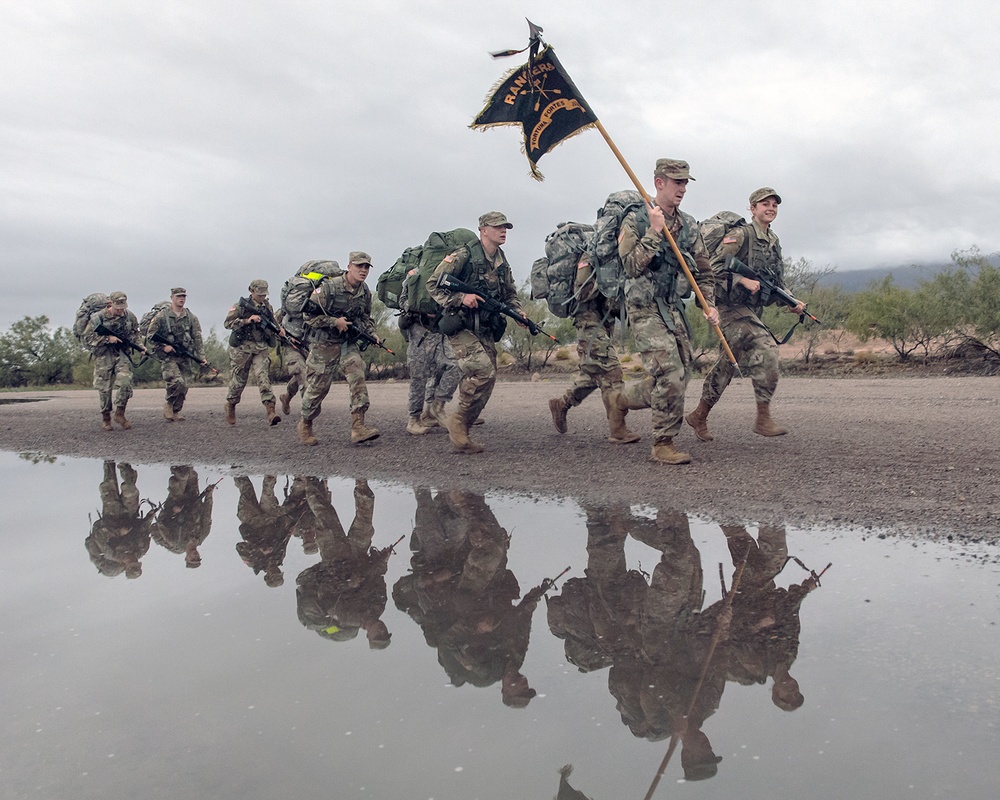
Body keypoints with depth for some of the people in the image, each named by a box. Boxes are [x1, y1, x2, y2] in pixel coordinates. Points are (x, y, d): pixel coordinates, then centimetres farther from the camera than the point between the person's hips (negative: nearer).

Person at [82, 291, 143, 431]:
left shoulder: (130, 316, 1)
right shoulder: (98, 317, -10)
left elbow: (134, 334, 16)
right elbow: (87, 338, -10)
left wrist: (139, 345, -1)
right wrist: (107, 338, -19)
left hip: (122, 353, 2)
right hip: (103, 356, -2)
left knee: (125, 382, -15)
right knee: (104, 388, 3)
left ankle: (120, 413, 1)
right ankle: (106, 418, 17)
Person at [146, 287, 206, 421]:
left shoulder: (191, 318, 8)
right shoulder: (161, 316, -2)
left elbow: (197, 338, 8)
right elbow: (150, 337, 1)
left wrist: (200, 356, 0)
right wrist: (163, 346, -12)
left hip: (186, 357, 4)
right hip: (168, 356, -4)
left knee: (184, 386, 1)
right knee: (177, 382, -22)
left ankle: (176, 411, 19)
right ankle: (169, 404, 3)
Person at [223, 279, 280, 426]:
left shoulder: (268, 307, 10)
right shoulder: (241, 306, -4)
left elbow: (273, 325, 24)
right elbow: (227, 323, -10)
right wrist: (247, 320, -20)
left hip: (261, 349, 2)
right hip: (242, 348, -2)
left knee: (264, 377, -13)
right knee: (239, 380, 8)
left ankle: (271, 411, -22)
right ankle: (230, 405, 33)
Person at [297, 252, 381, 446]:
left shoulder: (365, 293, 4)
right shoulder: (329, 287, -16)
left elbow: (365, 318, 20)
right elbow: (309, 313, -16)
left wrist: (371, 333, 1)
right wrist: (334, 322, -20)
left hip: (349, 343, 5)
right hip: (324, 343, -5)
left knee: (358, 378, -15)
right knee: (318, 386, 3)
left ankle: (358, 427, -17)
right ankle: (305, 425, 25)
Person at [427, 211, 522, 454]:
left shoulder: (502, 263, 13)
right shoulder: (464, 255, -9)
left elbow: (510, 294, 24)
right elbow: (433, 284, -9)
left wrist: (518, 312, 3)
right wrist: (461, 297, -21)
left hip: (485, 331, 8)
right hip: (461, 327, -8)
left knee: (486, 380, 3)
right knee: (483, 371, -22)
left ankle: (460, 433, 14)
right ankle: (458, 420, -4)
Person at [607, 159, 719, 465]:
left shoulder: (689, 225, 11)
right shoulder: (636, 221, -6)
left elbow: (704, 269, 16)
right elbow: (633, 266, -19)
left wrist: (709, 304, 4)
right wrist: (655, 231, -21)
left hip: (674, 309, 7)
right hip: (646, 310, -7)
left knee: (678, 377, 8)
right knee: (670, 376, -14)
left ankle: (621, 398, 31)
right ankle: (663, 445, -1)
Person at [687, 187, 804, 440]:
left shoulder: (774, 242, 17)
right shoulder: (741, 234, -8)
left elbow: (777, 283, 22)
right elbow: (715, 266, -16)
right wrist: (745, 281, -24)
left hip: (752, 310, 9)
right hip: (732, 307, -9)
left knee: (728, 363, 11)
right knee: (765, 349, -21)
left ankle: (699, 416, 21)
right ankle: (763, 417, -16)